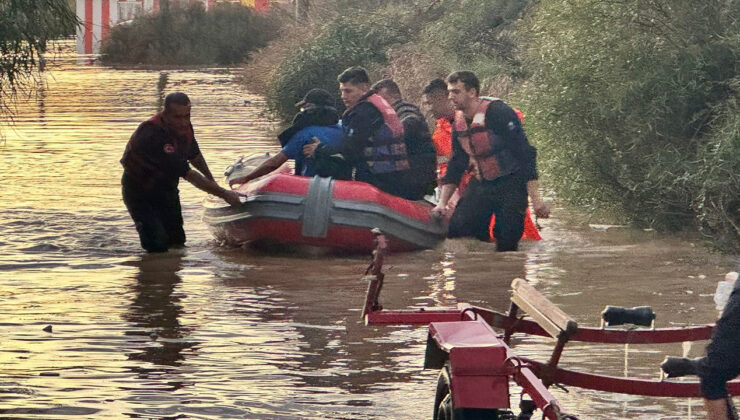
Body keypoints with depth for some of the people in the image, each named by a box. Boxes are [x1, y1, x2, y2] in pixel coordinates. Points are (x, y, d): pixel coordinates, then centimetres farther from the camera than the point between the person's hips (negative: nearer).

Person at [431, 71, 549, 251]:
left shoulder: (498, 113, -17)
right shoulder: (459, 124, 6)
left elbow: (526, 154, -18)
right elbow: (455, 167, 16)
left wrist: (535, 198, -23)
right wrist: (442, 203, 9)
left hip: (510, 185, -6)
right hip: (481, 185, 6)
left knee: (507, 243, -11)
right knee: (456, 229, -8)